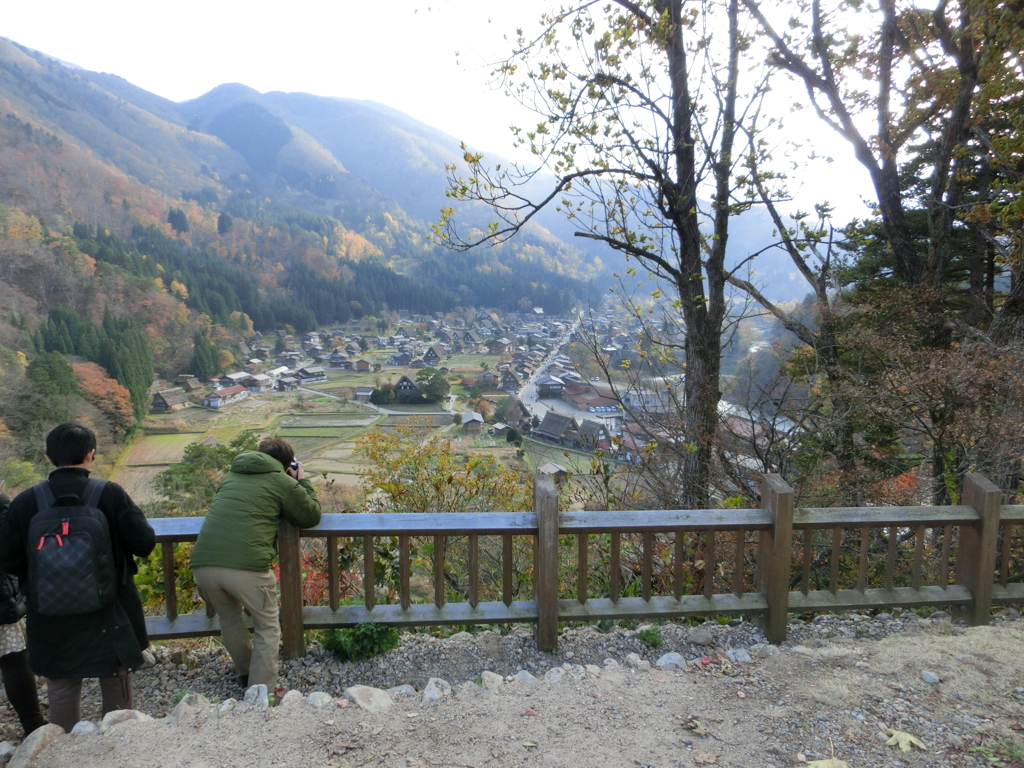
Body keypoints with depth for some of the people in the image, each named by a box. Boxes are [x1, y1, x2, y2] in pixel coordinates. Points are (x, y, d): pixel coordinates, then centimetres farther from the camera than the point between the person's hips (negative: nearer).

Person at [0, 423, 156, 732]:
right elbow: (144, 543, -14)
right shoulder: (110, 494, -16)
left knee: (61, 694, 19)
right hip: (109, 615, -2)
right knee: (116, 691, 15)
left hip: (51, 622, 2)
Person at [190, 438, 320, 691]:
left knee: (229, 619, 31)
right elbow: (312, 516, 16)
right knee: (267, 628, 16)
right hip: (246, 566, -5)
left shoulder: (231, 476, 22)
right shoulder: (283, 482, 7)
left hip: (203, 564, 6)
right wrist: (303, 482, 29)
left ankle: (245, 673, 45)